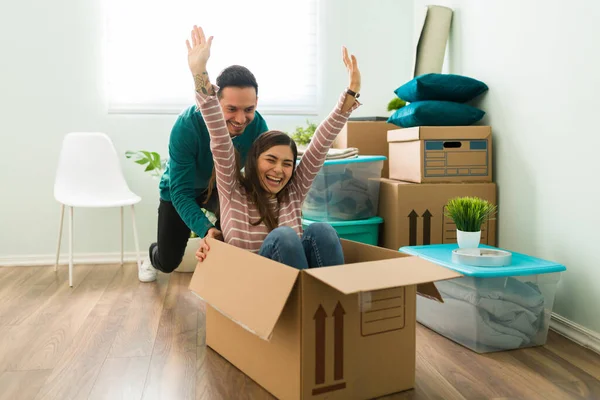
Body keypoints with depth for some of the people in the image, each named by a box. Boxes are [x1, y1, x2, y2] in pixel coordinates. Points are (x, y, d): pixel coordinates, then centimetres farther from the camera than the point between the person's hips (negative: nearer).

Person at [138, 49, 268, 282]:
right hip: (180, 190, -1)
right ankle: (154, 257, 48)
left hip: (222, 186, 2)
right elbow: (181, 192, -36)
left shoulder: (257, 126, -30)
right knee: (168, 263, 7)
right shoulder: (187, 125, -39)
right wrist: (205, 230, -53)